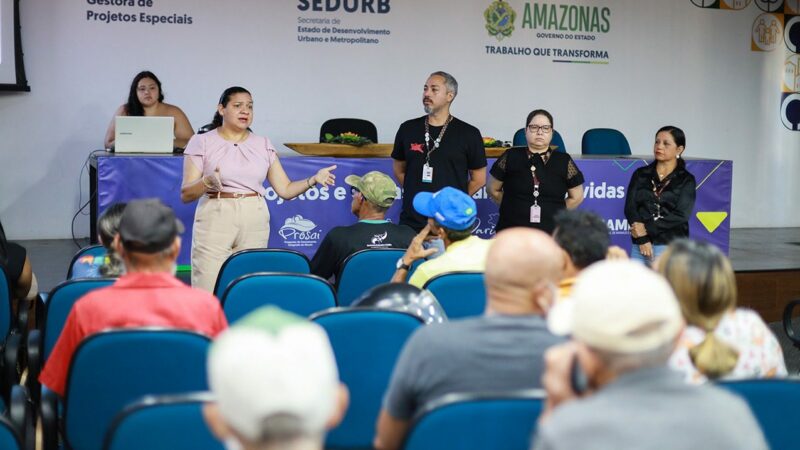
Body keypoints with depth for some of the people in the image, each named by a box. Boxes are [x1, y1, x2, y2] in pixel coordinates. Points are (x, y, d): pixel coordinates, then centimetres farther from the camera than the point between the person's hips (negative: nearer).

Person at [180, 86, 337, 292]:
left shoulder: (263, 144, 13)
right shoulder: (202, 142, 3)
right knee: (208, 292, -8)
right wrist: (206, 182, -21)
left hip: (255, 221, 3)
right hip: (215, 217, -3)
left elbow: (285, 189, 10)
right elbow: (186, 195, -2)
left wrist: (313, 180, -6)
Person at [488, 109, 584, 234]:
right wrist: (513, 206, 9)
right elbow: (493, 190, 12)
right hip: (512, 232, 0)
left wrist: (552, 212, 8)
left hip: (551, 232, 0)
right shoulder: (511, 157, 3)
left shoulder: (564, 161, 4)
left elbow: (576, 197, 12)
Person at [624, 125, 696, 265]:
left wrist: (647, 228, -13)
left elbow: (681, 216, -7)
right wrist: (642, 239, -11)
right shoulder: (640, 174, 11)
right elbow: (630, 207, 1)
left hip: (672, 247, -2)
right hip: (641, 246, 2)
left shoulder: (686, 180, 4)